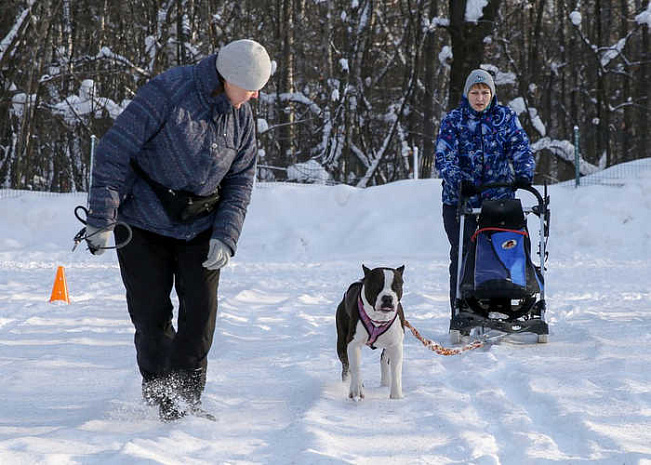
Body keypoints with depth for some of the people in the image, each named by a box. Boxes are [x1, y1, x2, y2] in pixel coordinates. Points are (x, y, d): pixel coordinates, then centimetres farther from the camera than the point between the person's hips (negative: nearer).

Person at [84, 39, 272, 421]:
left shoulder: (241, 116, -1)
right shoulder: (168, 93, -20)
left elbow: (241, 182, 7)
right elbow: (115, 150, -18)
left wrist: (225, 238, -7)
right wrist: (102, 219, -18)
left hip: (201, 228, 4)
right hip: (145, 223, -4)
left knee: (201, 310, -6)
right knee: (151, 314, -2)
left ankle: (186, 399, 6)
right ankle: (158, 395, 18)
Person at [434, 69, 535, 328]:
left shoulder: (506, 117, 6)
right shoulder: (452, 121, 1)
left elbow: (520, 148, -4)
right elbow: (443, 158, -10)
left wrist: (524, 173, -24)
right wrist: (459, 180, -28)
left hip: (499, 198, 1)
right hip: (459, 200, -1)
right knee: (462, 256, -2)